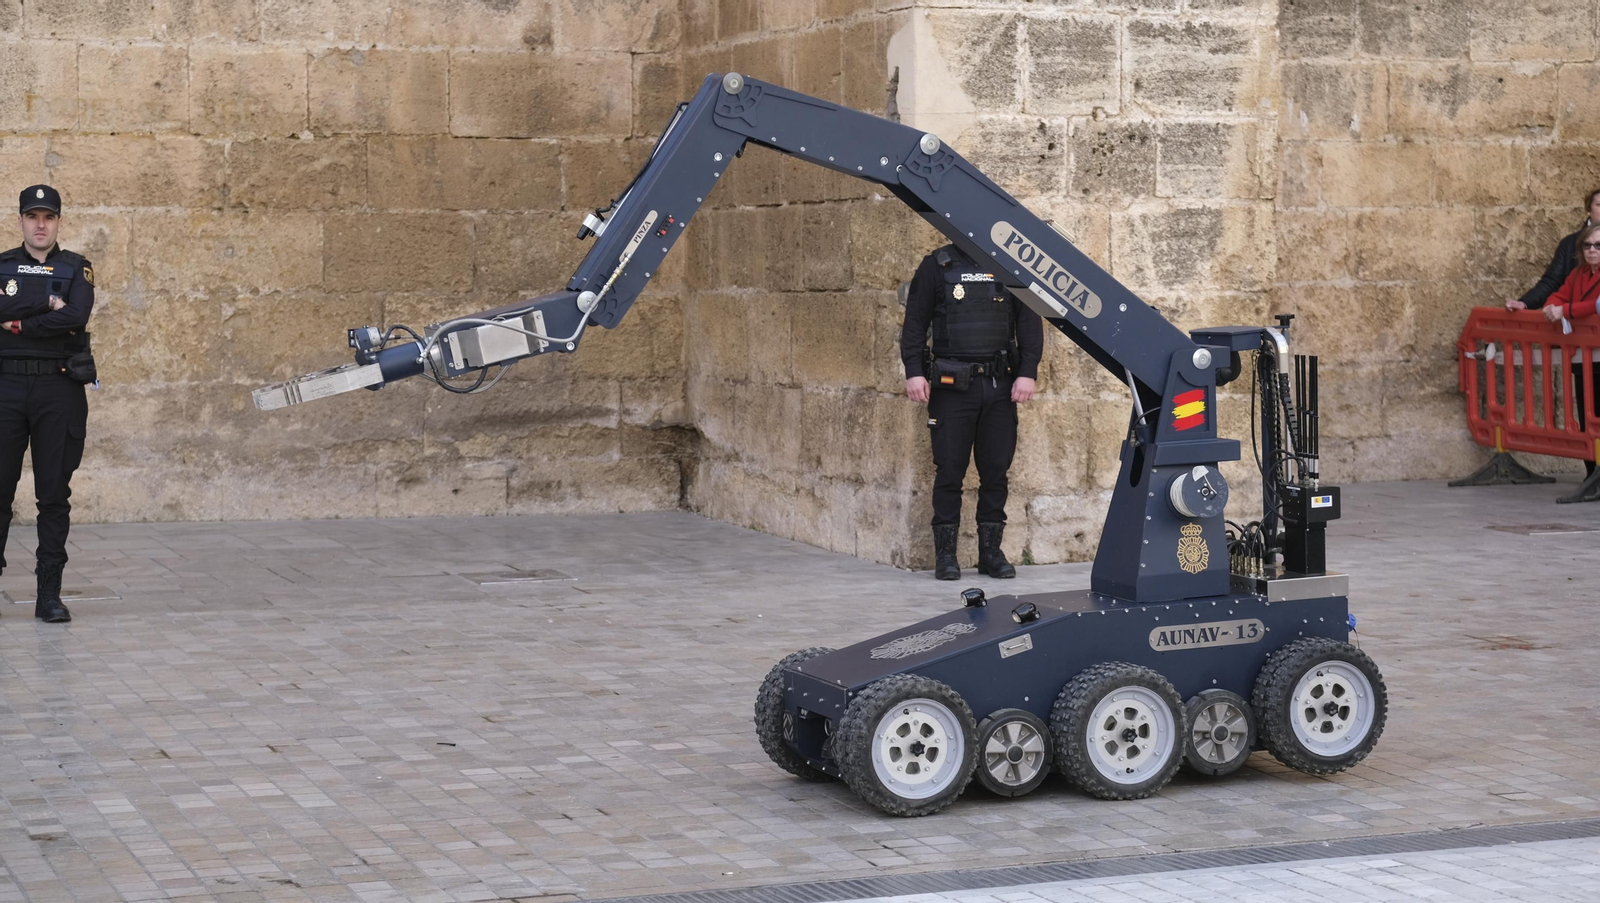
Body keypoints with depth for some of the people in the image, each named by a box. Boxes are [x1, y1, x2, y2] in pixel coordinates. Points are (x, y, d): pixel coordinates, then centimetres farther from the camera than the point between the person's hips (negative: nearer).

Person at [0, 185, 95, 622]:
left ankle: (50, 594, 6)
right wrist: (48, 303, -12)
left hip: (59, 390, 0)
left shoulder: (77, 268, 7)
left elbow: (77, 316, -13)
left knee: (55, 495, 2)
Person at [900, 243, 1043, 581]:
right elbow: (915, 322, 4)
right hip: (951, 386, -2)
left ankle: (991, 550, 13)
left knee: (996, 469, 4)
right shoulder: (936, 267, 5)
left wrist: (1028, 373, -2)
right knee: (949, 470, -1)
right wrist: (913, 372, -7)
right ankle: (945, 553, 6)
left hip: (1000, 387, 2)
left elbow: (1029, 322, 8)